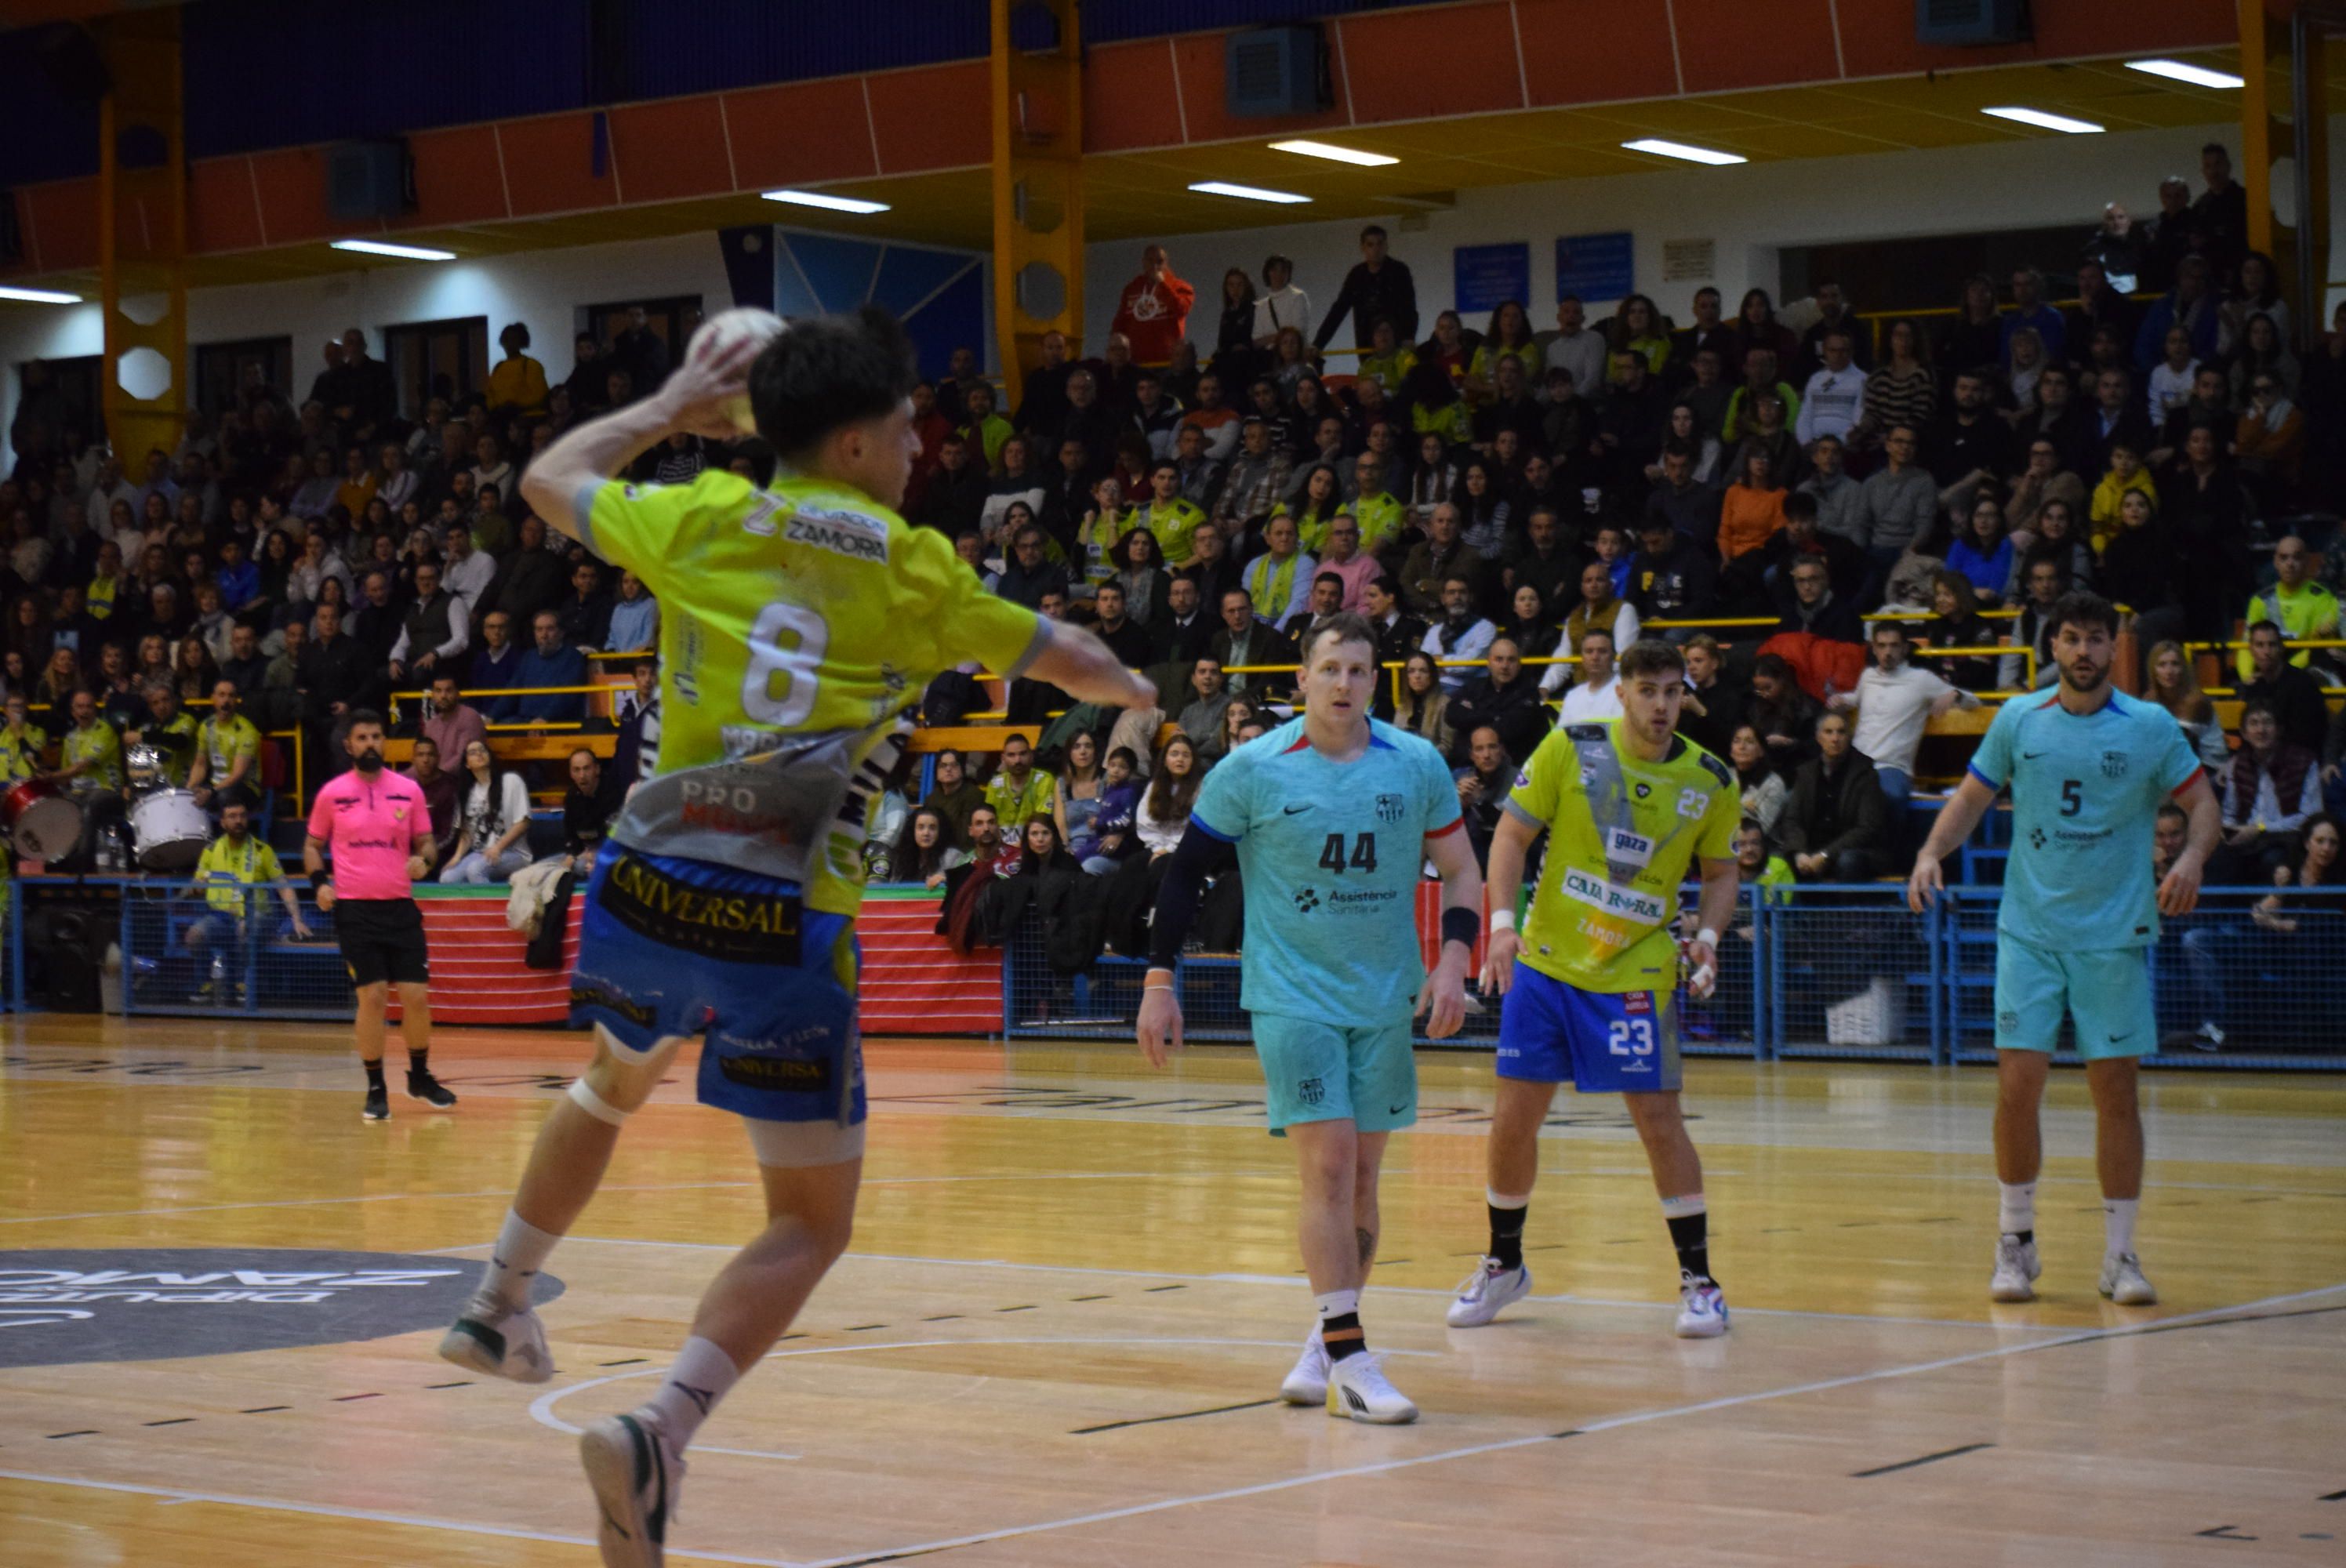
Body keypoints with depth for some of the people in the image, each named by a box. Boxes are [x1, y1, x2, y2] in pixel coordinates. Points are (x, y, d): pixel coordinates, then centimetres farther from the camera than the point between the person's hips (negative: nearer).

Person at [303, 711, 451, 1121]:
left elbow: (425, 841, 11)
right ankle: (375, 1089, 5)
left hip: (400, 906, 2)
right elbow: (313, 844, 13)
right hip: (355, 908, -2)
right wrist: (319, 882, -5)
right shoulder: (332, 793, 3)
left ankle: (420, 1076, 21)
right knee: (372, 997, -6)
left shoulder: (408, 790, 5)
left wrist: (423, 860, -12)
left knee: (417, 995, 0)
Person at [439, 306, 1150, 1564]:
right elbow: (1062, 658, 20)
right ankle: (660, 1433, -16)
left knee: (614, 1083, 37)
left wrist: (668, 409, 36)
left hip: (646, 890, 4)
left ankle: (495, 1306, 45)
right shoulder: (913, 572, 2)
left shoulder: (703, 520, 5)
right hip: (786, 926, -4)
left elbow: (549, 479, 24)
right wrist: (1132, 689, 42)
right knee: (810, 1222, 6)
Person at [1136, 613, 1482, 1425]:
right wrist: (1159, 980, -4)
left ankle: (1324, 1343, 22)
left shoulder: (1418, 766, 0)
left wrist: (1453, 960, -7)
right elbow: (1186, 871, 0)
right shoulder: (1252, 770, -7)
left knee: (1360, 1178, 7)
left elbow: (1460, 871, 8)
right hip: (1291, 994, -3)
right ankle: (1348, 1363, -14)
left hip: (1386, 998, 3)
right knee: (1329, 1167, -14)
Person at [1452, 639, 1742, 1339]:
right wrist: (1503, 921, -15)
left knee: (1659, 1118, -6)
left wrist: (1708, 934, -10)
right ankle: (1503, 1264, 24)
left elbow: (1720, 873, 9)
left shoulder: (1711, 781, -4)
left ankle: (1699, 1279, 6)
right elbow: (1513, 834, -3)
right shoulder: (1570, 749, -8)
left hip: (1634, 972, -1)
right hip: (1546, 961, 1)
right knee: (1514, 1119, 4)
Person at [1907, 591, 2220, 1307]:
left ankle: (2119, 1254, 11)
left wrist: (2192, 858, -18)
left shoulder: (2149, 725, -2)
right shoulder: (2018, 720, 3)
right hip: (2030, 929, 1)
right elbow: (1972, 798, 12)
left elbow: (2202, 800, 2)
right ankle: (2015, 1242, 11)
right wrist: (1931, 853, -6)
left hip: (2115, 934, -1)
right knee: (2017, 1084, -5)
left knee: (2115, 1090, 1)